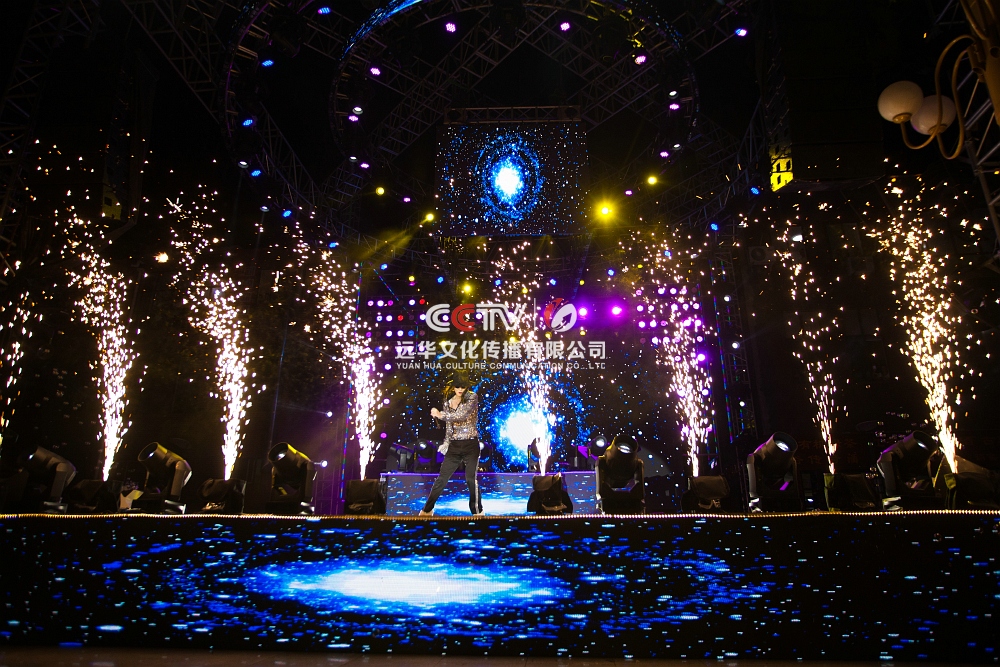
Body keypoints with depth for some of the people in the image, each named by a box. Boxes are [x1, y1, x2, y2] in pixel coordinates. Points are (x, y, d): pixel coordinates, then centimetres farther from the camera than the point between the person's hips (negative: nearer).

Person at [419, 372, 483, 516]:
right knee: (441, 478, 6)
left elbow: (462, 415, -21)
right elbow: (449, 425, 11)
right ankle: (427, 510, 17)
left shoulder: (472, 397, -7)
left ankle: (477, 511, 11)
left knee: (471, 478, -5)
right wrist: (445, 443, 3)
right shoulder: (448, 401, 6)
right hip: (454, 446, 4)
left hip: (471, 445, -4)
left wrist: (440, 415, -16)